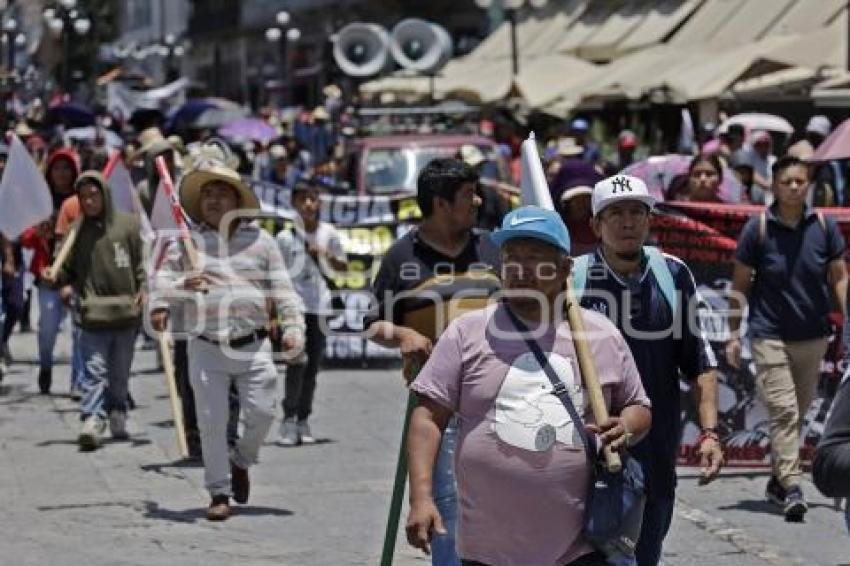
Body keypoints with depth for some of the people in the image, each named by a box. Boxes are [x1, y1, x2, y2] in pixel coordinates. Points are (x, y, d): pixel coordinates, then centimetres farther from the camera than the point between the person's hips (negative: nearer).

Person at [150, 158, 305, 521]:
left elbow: (282, 290, 9)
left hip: (253, 345, 1)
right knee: (212, 420, -2)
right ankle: (219, 493, 10)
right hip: (207, 348, -1)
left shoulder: (260, 241, 11)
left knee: (261, 413, -5)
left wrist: (294, 328, -4)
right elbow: (162, 281, 4)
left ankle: (241, 461, 26)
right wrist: (181, 285, -19)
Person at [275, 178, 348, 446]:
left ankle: (303, 420, 14)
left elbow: (343, 266, 13)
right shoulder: (285, 237, -2)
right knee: (297, 361, -15)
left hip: (320, 306, 3)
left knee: (313, 364, 6)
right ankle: (289, 419, -9)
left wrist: (327, 256, -8)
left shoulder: (328, 233, 4)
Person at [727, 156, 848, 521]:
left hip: (813, 336, 3)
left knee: (798, 412, 13)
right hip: (769, 336, -3)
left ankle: (778, 480, 27)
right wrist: (734, 334, 0)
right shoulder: (758, 228, -6)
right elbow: (740, 284, 1)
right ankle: (792, 488, -18)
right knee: (783, 411, -13)